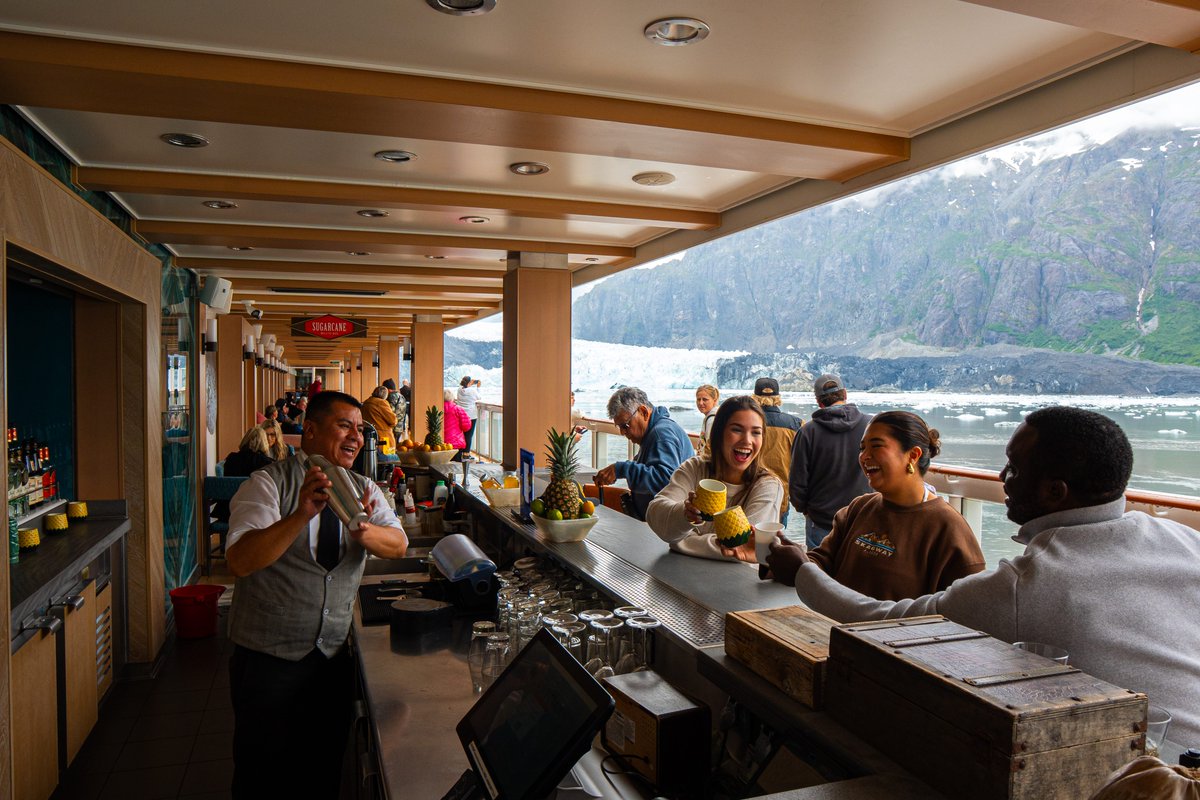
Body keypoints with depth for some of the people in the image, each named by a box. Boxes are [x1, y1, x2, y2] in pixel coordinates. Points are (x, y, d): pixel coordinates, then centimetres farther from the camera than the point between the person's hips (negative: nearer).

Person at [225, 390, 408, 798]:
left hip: (334, 656, 5)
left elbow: (398, 544, -9)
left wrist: (363, 531, -30)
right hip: (268, 657, -4)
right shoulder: (267, 484, -13)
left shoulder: (363, 489, 3)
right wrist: (303, 514, -40)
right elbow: (240, 562, -26)